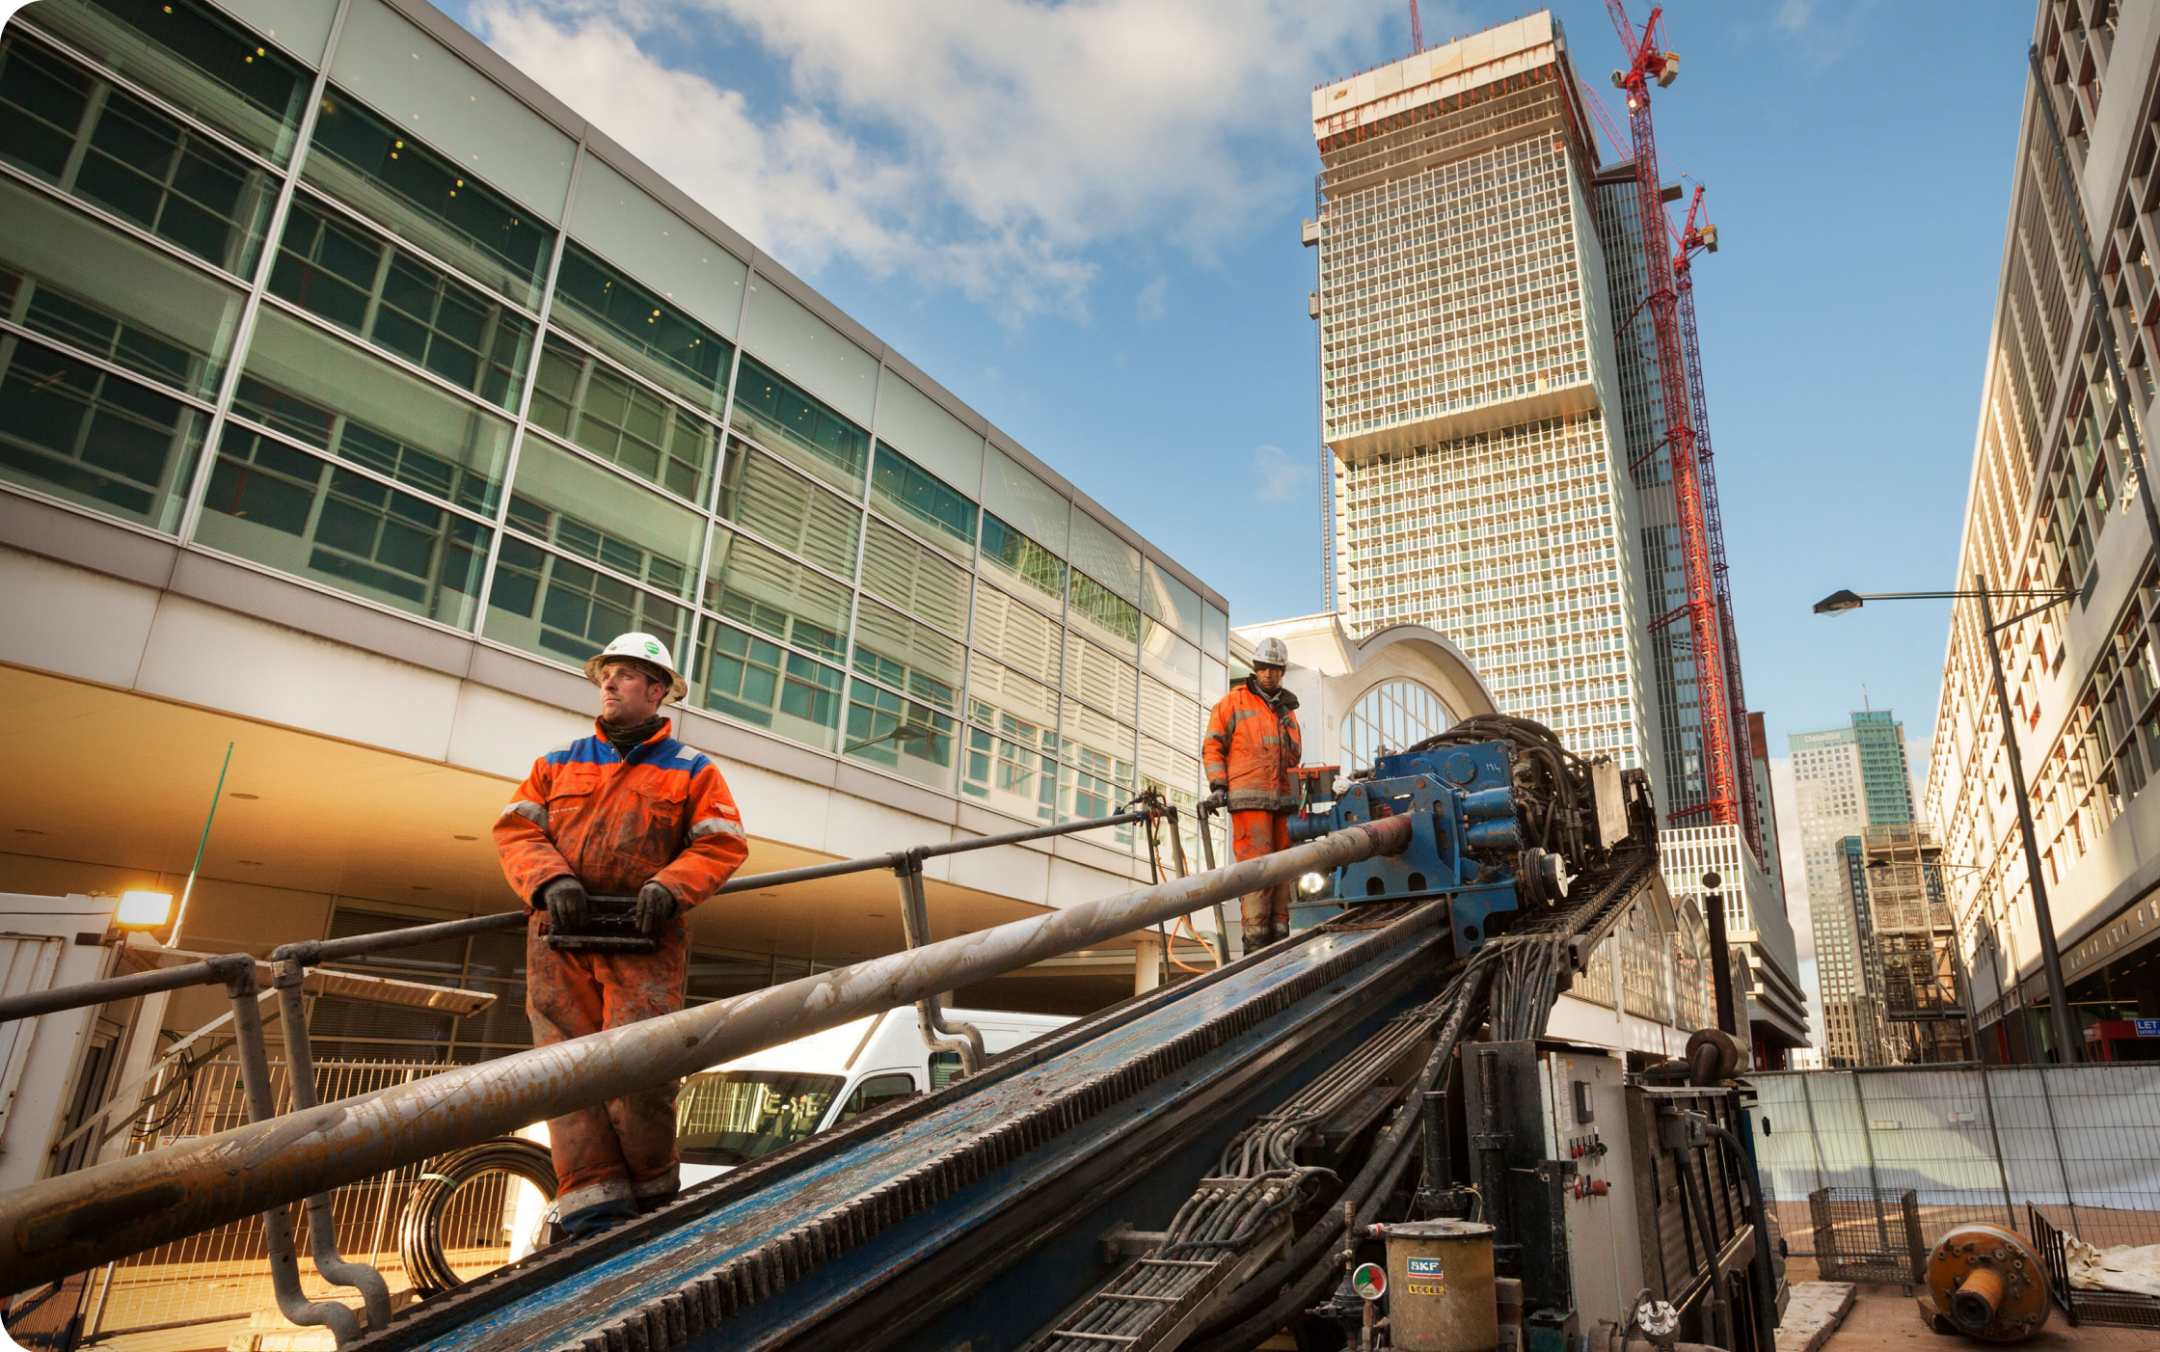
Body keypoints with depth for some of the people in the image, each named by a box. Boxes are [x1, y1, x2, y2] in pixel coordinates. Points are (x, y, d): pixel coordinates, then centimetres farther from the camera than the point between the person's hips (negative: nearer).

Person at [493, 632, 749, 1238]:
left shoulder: (692, 771, 13)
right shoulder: (558, 763, 21)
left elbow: (723, 844, 5)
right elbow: (515, 830, 11)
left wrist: (669, 885, -13)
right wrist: (552, 880, -9)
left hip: (645, 940, -3)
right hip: (560, 938, 3)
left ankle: (654, 1193, 7)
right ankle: (593, 1207, -3)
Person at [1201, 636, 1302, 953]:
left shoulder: (1287, 709, 21)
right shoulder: (1232, 702, 5)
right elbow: (1212, 747, 3)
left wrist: (1296, 795, 22)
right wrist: (1218, 785, -8)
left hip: (1282, 801, 6)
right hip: (1248, 800, -6)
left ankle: (1279, 931, 9)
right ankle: (1256, 938, -9)